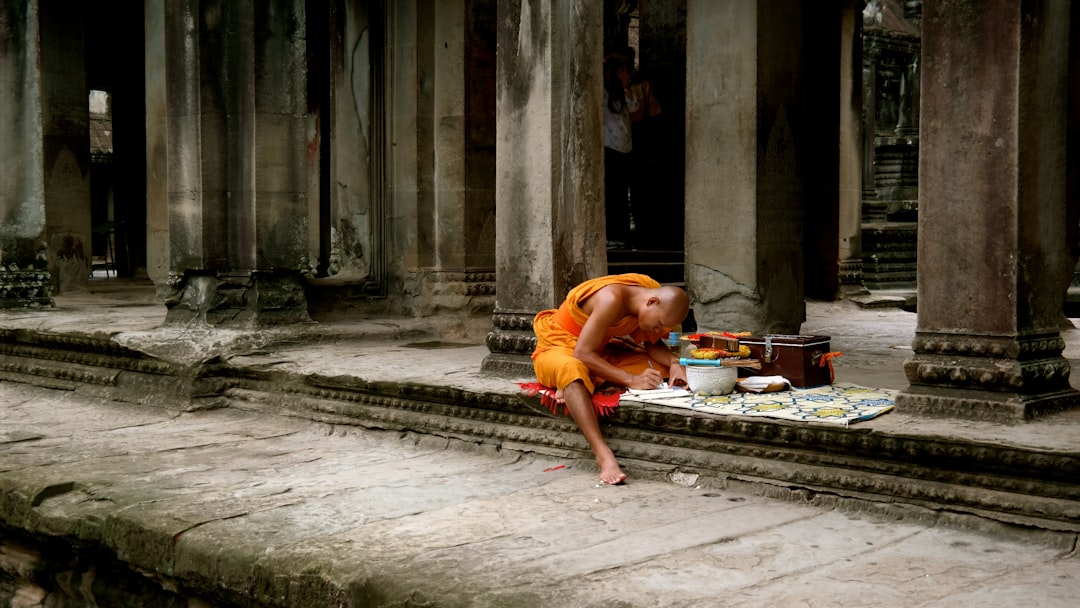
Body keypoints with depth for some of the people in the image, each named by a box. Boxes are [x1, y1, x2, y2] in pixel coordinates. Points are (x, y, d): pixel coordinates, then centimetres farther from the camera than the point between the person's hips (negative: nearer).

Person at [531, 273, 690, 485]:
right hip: (558, 348, -8)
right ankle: (603, 454, -53)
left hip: (600, 353, 8)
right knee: (572, 369, -43)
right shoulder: (612, 299, -31)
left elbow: (653, 344, 4)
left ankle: (575, 388, -15)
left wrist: (673, 363, -17)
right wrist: (632, 380, -38)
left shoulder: (655, 293, -8)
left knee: (662, 365, -9)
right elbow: (583, 353, -33)